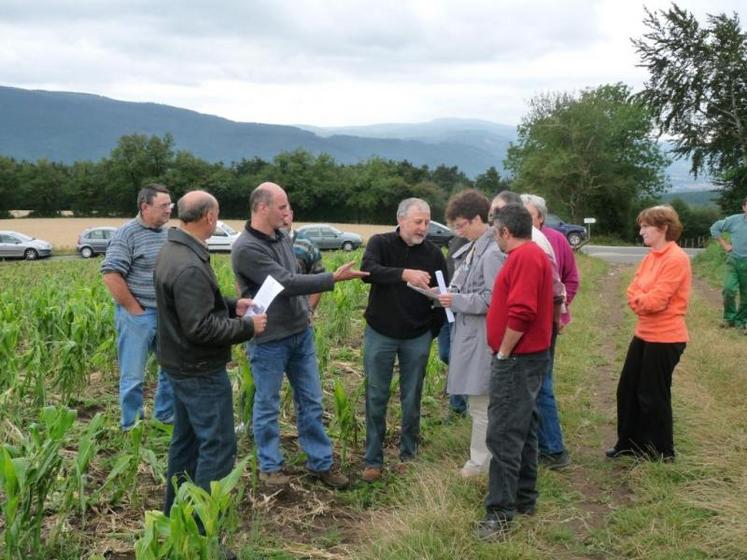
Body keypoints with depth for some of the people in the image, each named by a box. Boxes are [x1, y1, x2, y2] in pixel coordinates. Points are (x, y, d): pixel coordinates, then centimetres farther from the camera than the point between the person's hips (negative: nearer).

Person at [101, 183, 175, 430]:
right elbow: (110, 275, -19)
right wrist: (135, 310, -16)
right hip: (137, 316, -7)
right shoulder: (127, 233, -12)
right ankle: (131, 428, 16)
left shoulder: (167, 234, 10)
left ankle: (166, 417, 31)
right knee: (133, 377, 3)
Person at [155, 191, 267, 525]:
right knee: (218, 446, -4)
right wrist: (248, 328, -16)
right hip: (200, 371, -11)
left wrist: (232, 306, 7)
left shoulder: (173, 251, 7)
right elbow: (202, 328, -27)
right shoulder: (190, 267, -26)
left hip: (181, 365, 11)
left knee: (186, 439, 19)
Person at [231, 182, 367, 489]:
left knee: (311, 402, 12)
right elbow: (286, 282, -25)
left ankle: (320, 463, 23)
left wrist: (305, 309, 11)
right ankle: (270, 467, 24)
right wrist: (334, 278, -22)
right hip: (268, 340, -7)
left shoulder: (281, 237, 6)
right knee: (267, 406, 8)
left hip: (301, 333, 8)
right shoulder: (246, 249, -20)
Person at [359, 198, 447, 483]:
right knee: (376, 398, 5)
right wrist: (405, 274, -40)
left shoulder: (433, 253, 0)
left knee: (412, 398, 9)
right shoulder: (380, 243, -5)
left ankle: (408, 455, 25)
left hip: (417, 338, 1)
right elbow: (368, 270, -26)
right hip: (380, 334, -1)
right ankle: (373, 460, 14)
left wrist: (432, 331, 1)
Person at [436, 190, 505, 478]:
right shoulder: (472, 248, 10)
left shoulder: (493, 252, -19)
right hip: (468, 333, 9)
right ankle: (480, 458, 29)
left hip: (481, 337, -9)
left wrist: (456, 301, -16)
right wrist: (447, 293, 4)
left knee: (480, 403, 3)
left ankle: (480, 463, 16)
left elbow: (492, 300, -21)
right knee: (476, 402, 17)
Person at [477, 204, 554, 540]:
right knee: (523, 430, 16)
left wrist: (503, 352, -17)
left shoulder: (524, 257, -18)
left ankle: (500, 512, -4)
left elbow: (521, 313, -27)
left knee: (504, 436, -8)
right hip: (528, 357, 11)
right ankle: (524, 498, 25)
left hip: (517, 359, -11)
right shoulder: (533, 254, 15)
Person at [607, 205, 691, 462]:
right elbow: (633, 293, 6)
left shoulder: (676, 259, -18)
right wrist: (643, 301, -13)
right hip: (644, 333, 9)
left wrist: (638, 299, -5)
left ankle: (661, 453, 20)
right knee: (627, 389, 14)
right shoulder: (650, 258, 10)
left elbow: (656, 300, -23)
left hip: (666, 338, -9)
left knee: (653, 395, 3)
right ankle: (629, 444, 29)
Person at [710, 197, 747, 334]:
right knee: (729, 290, -12)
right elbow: (715, 228, 11)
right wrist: (724, 244, 4)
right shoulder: (734, 220, -1)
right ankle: (729, 317, 8)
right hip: (733, 260, 0)